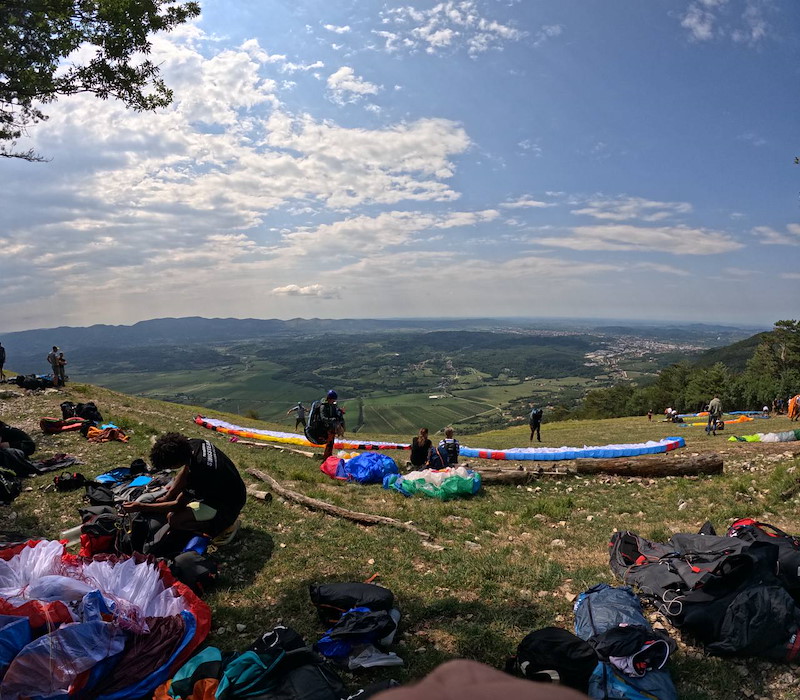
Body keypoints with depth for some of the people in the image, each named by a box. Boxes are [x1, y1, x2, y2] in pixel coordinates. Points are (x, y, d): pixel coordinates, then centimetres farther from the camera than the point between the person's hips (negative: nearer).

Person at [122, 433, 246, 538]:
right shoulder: (192, 444, -14)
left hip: (230, 503, -9)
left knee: (173, 519, -21)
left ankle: (224, 525, -5)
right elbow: (185, 472, 6)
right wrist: (165, 498, 4)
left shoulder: (199, 473, -35)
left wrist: (141, 507, -14)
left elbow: (178, 505, -19)